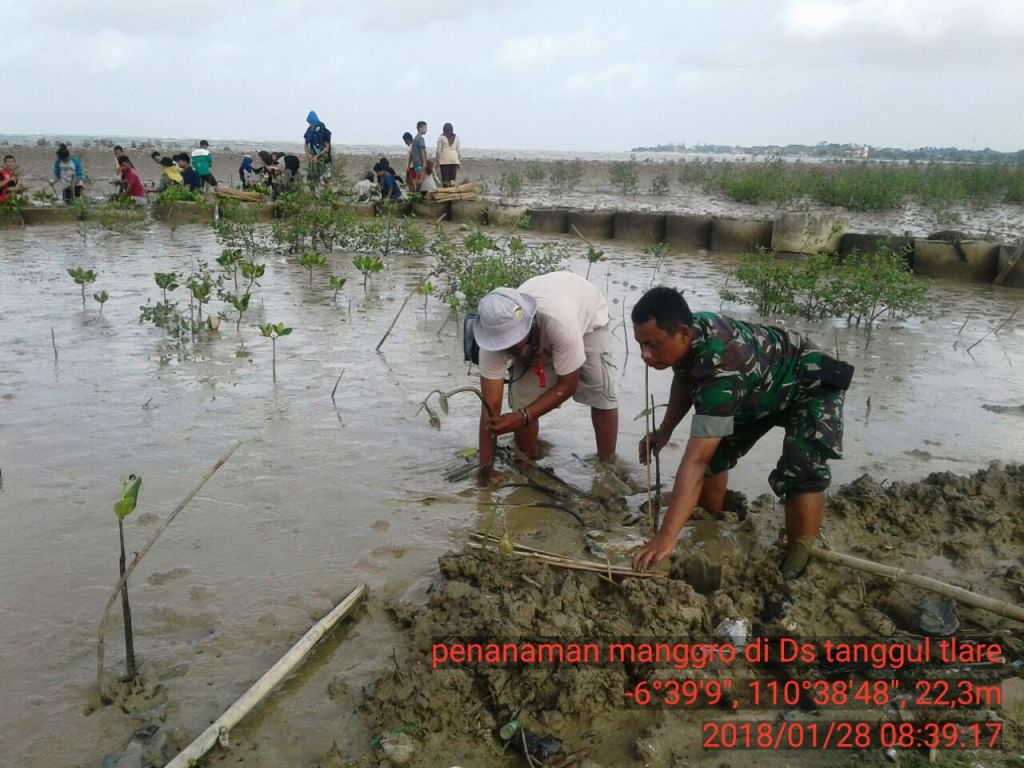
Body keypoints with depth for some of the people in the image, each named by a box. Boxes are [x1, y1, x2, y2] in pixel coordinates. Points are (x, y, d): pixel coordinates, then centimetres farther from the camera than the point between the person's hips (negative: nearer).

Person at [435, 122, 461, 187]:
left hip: (444, 160, -2)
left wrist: (436, 161, 4)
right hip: (454, 160, 2)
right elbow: (458, 150, 9)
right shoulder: (456, 137, 8)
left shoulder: (441, 137, 0)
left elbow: (438, 150, -2)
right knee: (453, 178, 0)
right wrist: (458, 163, 14)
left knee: (445, 178, 0)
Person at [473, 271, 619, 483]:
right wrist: (485, 466, -32)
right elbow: (490, 406, -31)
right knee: (522, 397, -11)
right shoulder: (495, 336, -37)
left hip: (586, 313, -2)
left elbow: (567, 386, -34)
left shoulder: (561, 323, -49)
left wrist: (522, 417, -44)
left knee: (602, 395, -13)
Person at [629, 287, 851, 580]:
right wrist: (664, 430, -9)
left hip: (810, 385, -8)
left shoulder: (721, 368, -46)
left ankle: (796, 566, -12)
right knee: (712, 450, 4)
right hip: (761, 390, 8)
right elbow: (684, 380, 6)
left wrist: (665, 539, -51)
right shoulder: (688, 331, -20)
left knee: (800, 473, -28)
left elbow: (695, 462, -50)